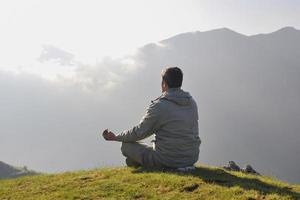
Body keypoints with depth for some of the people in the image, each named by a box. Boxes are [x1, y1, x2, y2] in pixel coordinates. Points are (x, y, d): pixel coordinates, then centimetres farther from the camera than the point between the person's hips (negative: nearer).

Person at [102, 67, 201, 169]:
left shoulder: (159, 106, -15)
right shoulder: (192, 103, 4)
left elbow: (139, 132, -8)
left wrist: (116, 137, 9)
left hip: (167, 161, -6)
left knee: (126, 145, 8)